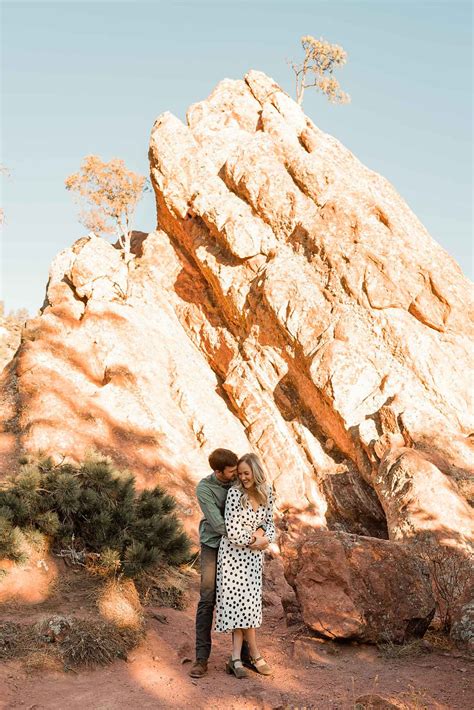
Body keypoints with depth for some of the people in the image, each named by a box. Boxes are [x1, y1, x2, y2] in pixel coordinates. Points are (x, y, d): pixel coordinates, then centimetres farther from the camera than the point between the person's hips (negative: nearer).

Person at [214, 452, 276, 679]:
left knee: (244, 603, 2)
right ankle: (255, 656, 6)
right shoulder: (235, 493, -14)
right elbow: (231, 529, -17)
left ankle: (236, 658, 5)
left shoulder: (266, 493, 1)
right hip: (233, 552, -4)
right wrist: (254, 538, -8)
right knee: (241, 601, -4)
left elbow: (269, 523, 10)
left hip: (253, 554, 4)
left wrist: (266, 538, -10)